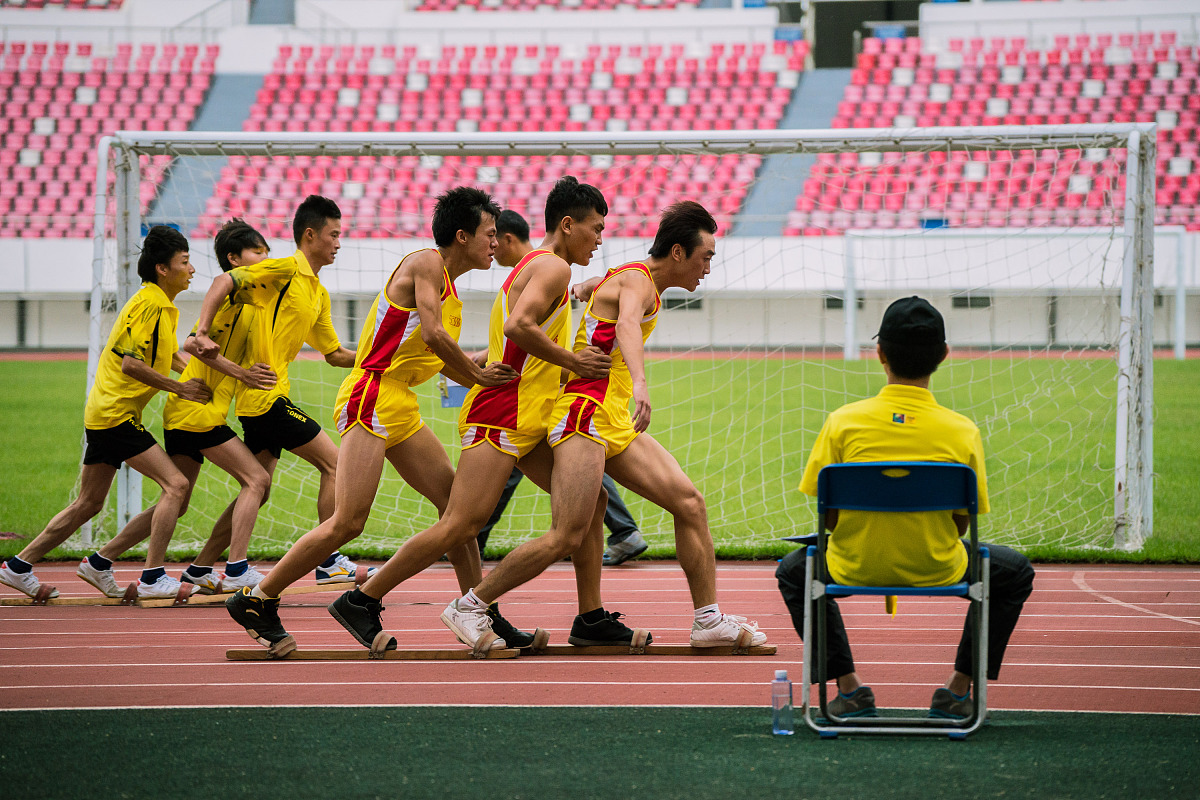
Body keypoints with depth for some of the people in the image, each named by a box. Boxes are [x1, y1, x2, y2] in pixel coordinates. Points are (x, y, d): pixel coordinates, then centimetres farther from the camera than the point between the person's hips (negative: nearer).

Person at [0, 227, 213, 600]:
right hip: (116, 413, -10)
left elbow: (170, 358, 31)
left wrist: (202, 377, 19)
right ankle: (153, 578, -14)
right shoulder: (149, 304, -16)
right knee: (175, 484, -13)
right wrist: (180, 388, -18)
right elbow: (131, 364, -22)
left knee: (88, 504, 15)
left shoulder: (164, 306, 16)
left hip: (103, 414, 10)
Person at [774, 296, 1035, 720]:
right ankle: (959, 689, 21)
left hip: (853, 570, 0)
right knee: (1015, 571, 28)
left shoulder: (843, 422, -12)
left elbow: (827, 518, -6)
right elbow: (960, 524, -4)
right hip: (937, 572, 0)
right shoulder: (962, 431, -12)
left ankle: (848, 686, 21)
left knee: (794, 570, 33)